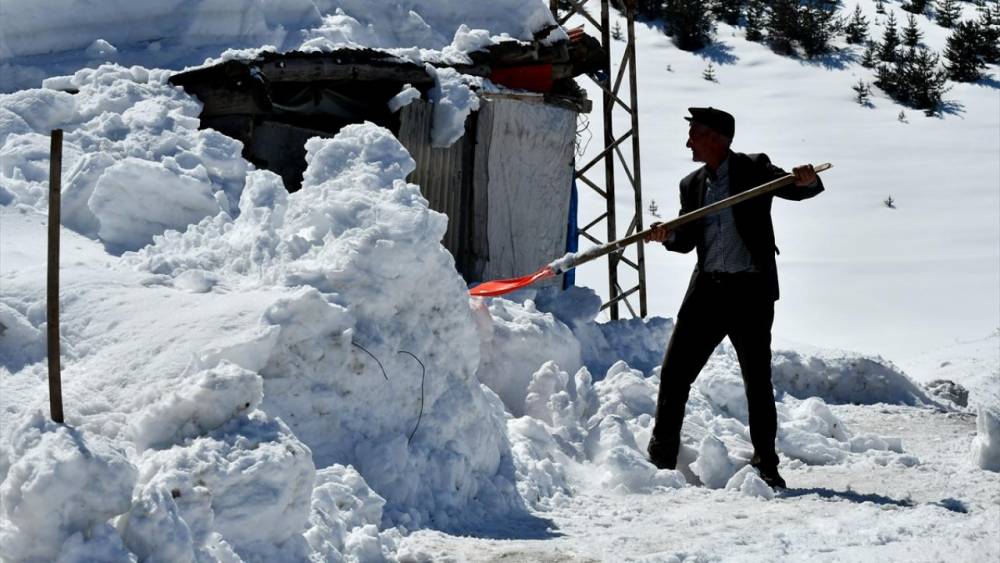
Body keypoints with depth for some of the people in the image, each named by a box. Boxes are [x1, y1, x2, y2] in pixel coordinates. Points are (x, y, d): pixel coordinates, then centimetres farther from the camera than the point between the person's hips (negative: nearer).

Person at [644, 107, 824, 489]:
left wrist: (807, 181, -31)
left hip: (751, 289, -4)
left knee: (758, 380, 1)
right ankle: (661, 460, 8)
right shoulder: (692, 184, 13)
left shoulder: (754, 169, 0)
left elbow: (798, 189, -8)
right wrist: (667, 235, -13)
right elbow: (687, 240, 9)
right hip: (707, 289, 4)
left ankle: (765, 465, 10)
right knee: (674, 372, 0)